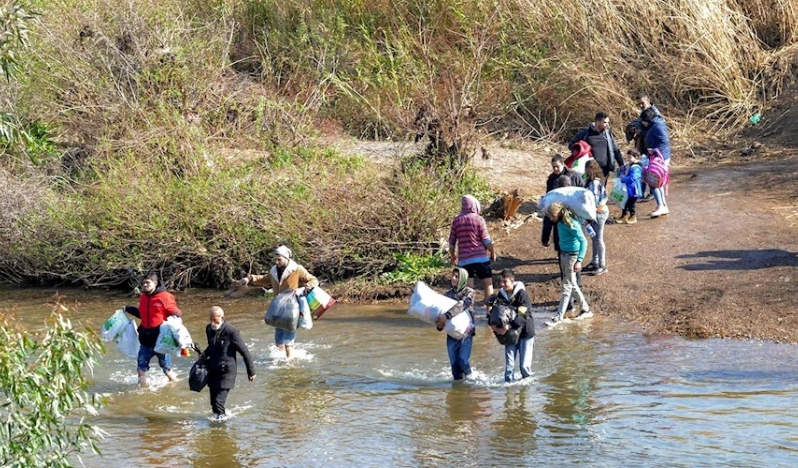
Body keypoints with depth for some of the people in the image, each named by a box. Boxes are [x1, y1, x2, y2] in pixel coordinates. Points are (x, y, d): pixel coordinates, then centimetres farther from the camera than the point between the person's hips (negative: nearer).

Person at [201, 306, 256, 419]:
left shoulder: (231, 331, -16)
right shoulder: (209, 329, 4)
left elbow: (244, 351, -11)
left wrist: (251, 371, -8)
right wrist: (204, 355, 3)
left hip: (226, 372, -7)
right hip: (213, 371, 7)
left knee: (218, 402, -16)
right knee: (213, 403, 12)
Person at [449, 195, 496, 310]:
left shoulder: (456, 220, 4)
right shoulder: (478, 219, -6)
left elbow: (451, 242, 8)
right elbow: (486, 240, -7)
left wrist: (453, 256, 22)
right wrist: (493, 252, 8)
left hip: (464, 260, 3)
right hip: (480, 258, -3)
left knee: (468, 288, 3)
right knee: (488, 283, 9)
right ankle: (490, 310, 7)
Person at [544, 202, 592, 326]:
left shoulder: (571, 224, -25)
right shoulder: (560, 222, -1)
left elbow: (583, 241, -25)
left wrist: (579, 261, -29)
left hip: (572, 256, -9)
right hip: (563, 254, 9)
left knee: (566, 287, -3)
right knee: (572, 284, 17)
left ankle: (559, 317, 0)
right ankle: (585, 310, 29)